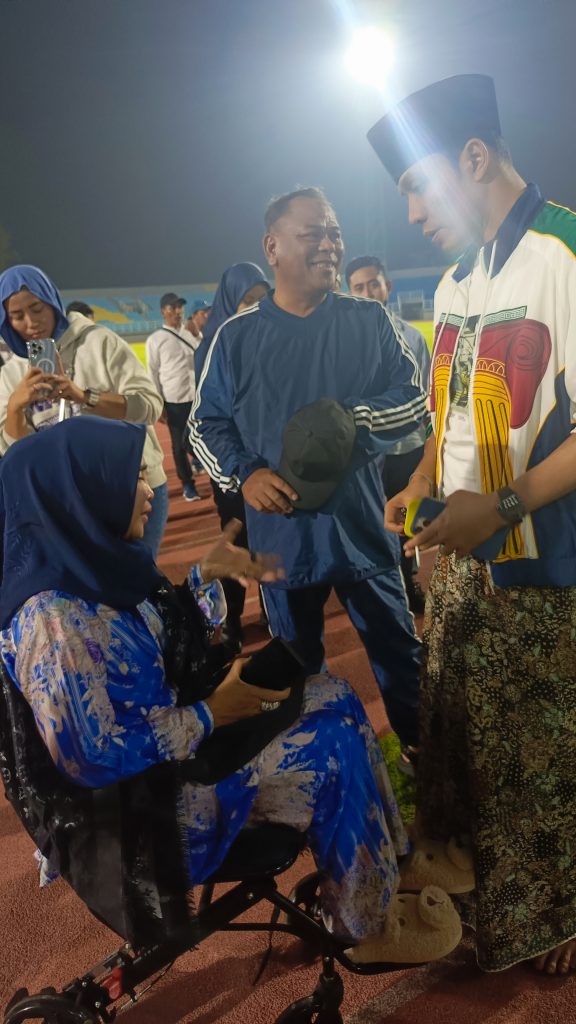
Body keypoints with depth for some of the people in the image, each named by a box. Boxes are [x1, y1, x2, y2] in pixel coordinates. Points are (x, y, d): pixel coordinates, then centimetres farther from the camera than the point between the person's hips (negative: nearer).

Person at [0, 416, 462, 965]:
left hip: (169, 744, 9)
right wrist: (210, 714, -20)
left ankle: (389, 856, 17)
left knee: (333, 699, 4)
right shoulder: (51, 619, -29)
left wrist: (204, 576, -1)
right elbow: (90, 758, -28)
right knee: (332, 747, -13)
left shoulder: (93, 569, -1)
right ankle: (366, 924, 10)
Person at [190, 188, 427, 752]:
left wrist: (355, 418, -19)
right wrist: (243, 474, -15)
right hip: (280, 530, 0)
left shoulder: (369, 321, 0)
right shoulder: (237, 336, -2)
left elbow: (413, 398, 0)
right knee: (297, 663, 19)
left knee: (397, 653, 16)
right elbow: (205, 423, 3)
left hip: (361, 524, 1)